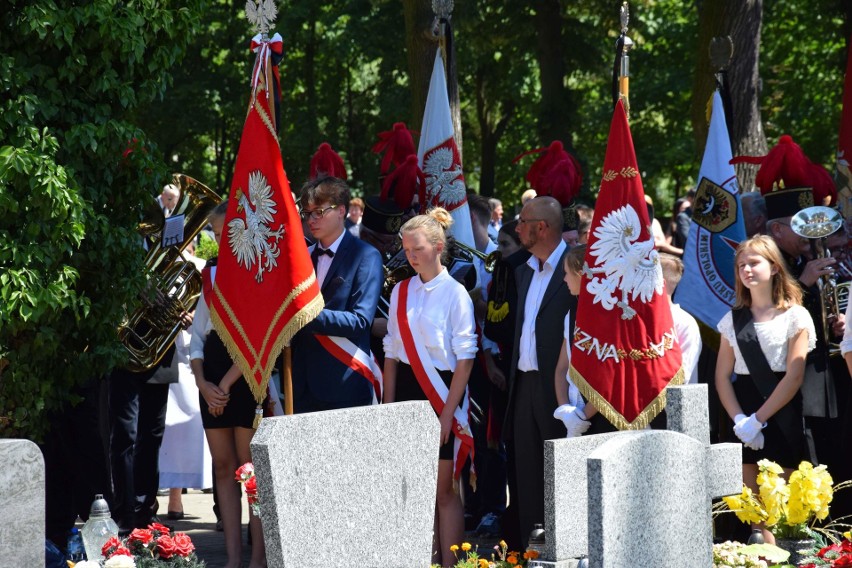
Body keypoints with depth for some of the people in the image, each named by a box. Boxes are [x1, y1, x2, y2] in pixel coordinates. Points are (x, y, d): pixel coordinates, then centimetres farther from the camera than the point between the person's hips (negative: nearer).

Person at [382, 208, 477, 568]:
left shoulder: (454, 293, -7)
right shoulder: (401, 292, 8)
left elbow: (465, 358, -10)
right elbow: (391, 353, 11)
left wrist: (448, 413, -14)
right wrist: (389, 407, 5)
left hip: (440, 391, -5)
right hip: (407, 391, 5)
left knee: (443, 490, -1)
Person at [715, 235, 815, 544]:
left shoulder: (795, 316, -1)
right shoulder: (732, 319, 12)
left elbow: (794, 376, -8)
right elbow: (723, 376, 7)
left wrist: (758, 419, -13)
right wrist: (739, 419, -9)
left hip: (781, 416, -4)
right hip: (743, 415, 4)